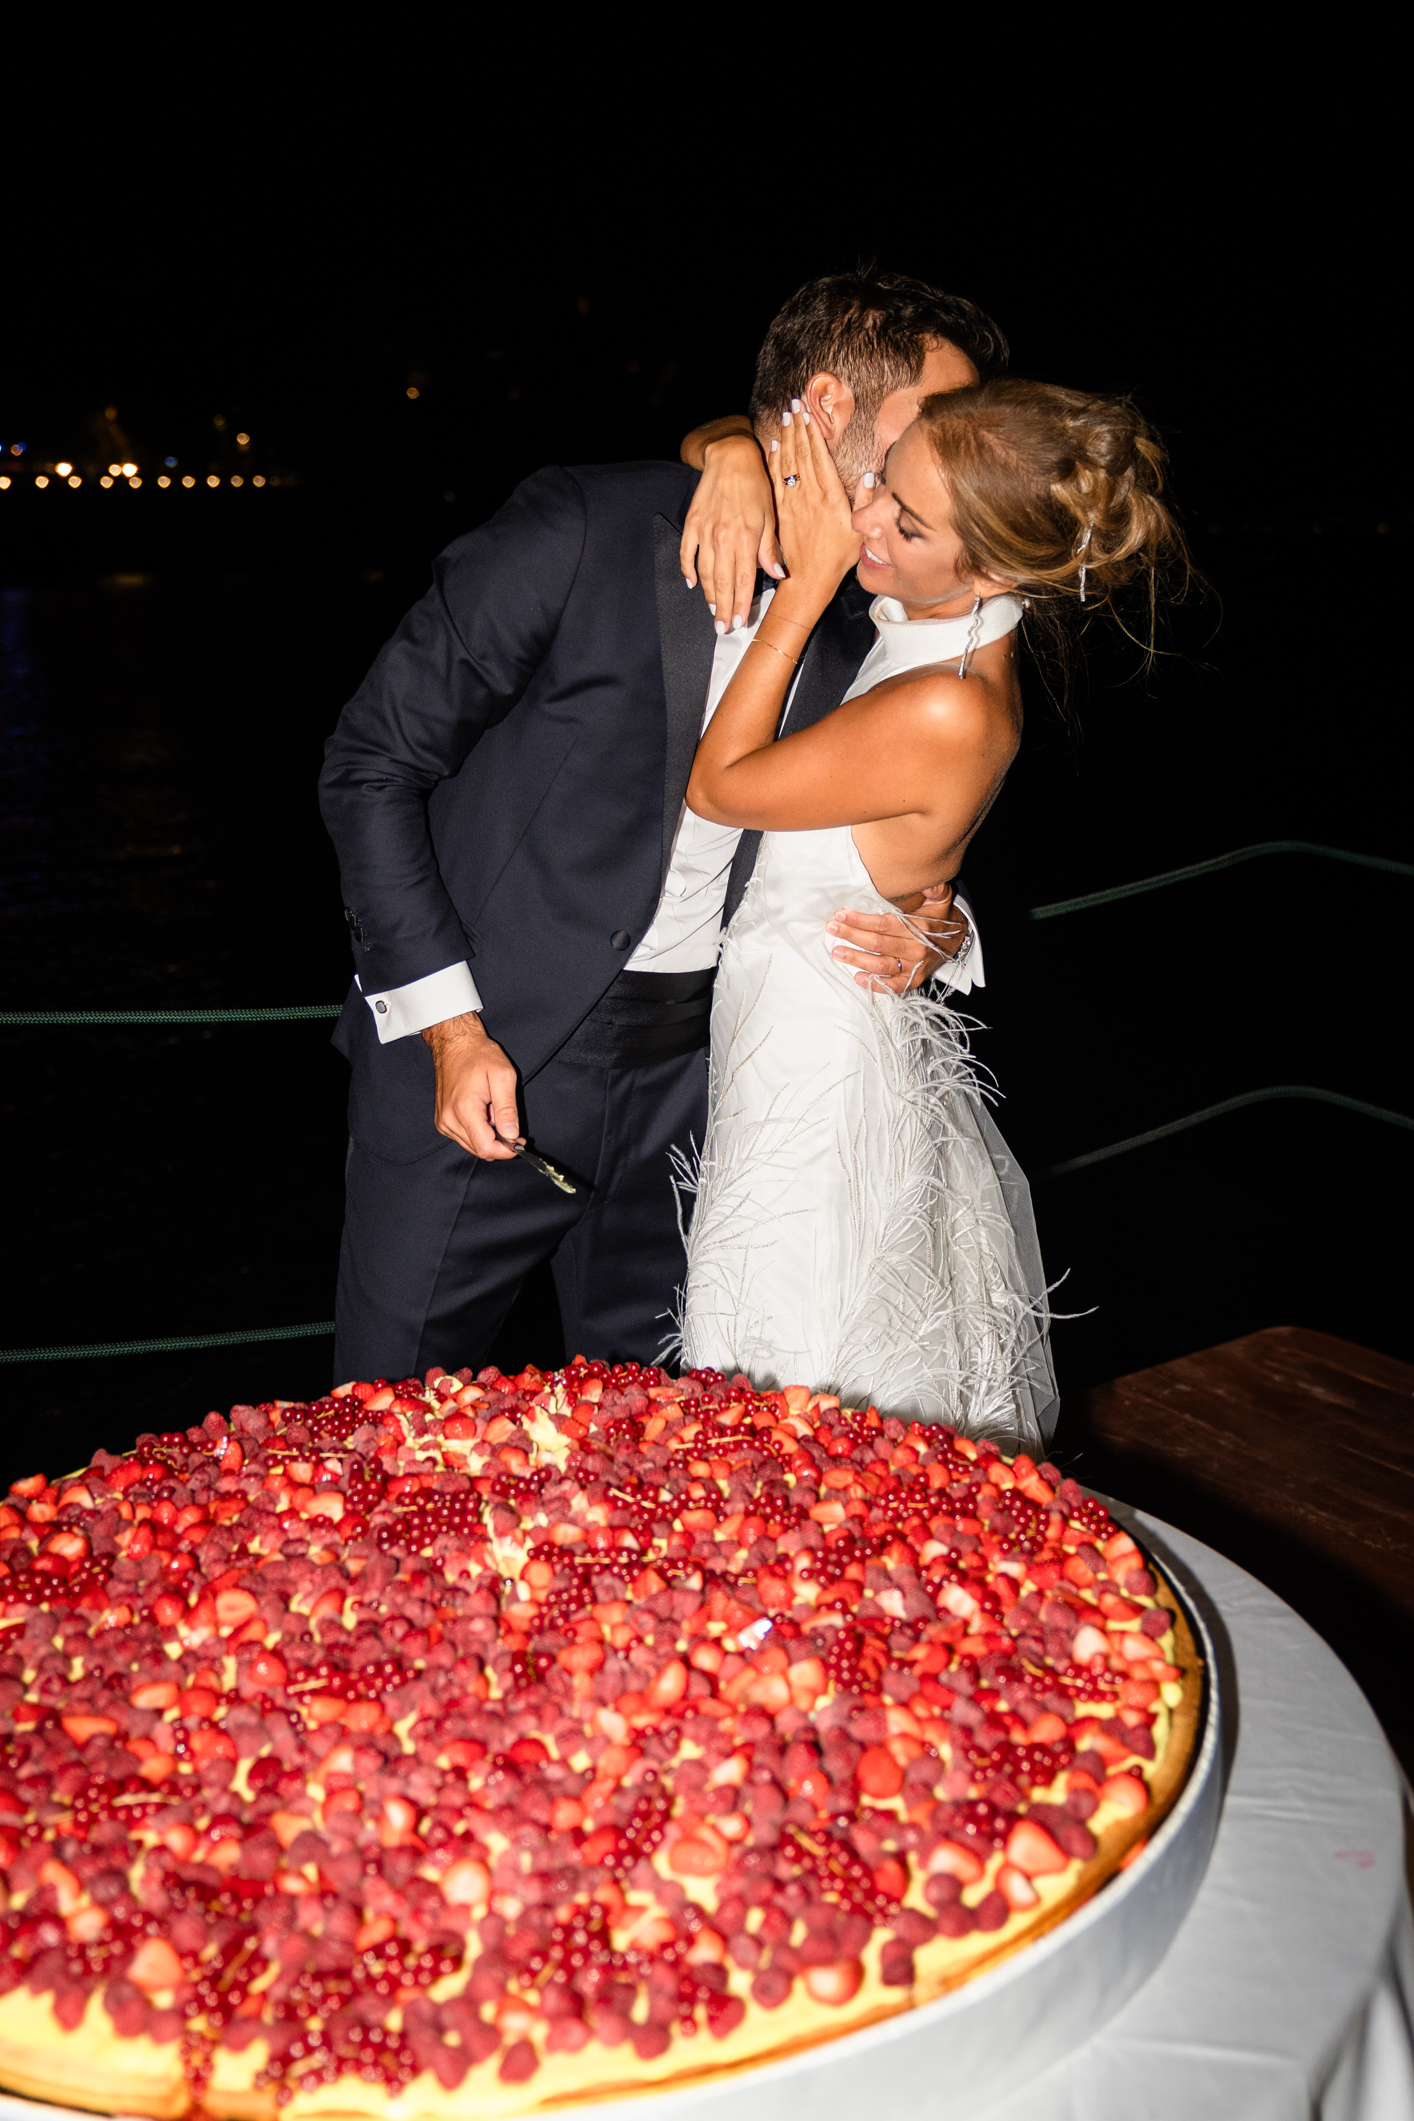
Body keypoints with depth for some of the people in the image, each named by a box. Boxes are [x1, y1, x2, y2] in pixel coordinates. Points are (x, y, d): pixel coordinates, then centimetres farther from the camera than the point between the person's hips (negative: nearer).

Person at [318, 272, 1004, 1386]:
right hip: (468, 1058, -4)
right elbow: (371, 765, -9)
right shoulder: (582, 529, -12)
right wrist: (450, 1025, -13)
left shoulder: (862, 633, 4)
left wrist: (933, 937, -8)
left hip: (684, 1084, 4)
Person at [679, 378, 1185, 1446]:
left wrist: (809, 581, -20)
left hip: (819, 1066, -9)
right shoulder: (929, 617, -2)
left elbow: (716, 786, -19)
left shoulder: (949, 714, -28)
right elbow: (769, 431, 12)